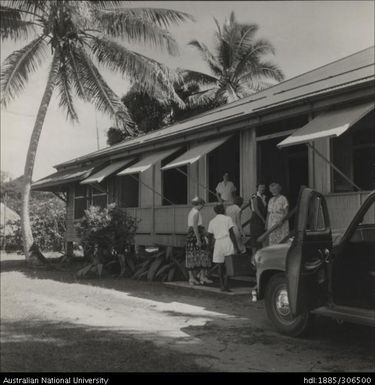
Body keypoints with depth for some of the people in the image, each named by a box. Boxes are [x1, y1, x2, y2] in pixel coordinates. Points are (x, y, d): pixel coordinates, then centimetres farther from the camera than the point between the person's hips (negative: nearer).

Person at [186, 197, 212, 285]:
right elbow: (195, 226, -19)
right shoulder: (196, 212, -11)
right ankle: (202, 276, -3)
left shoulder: (191, 212, 18)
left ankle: (191, 278, 4)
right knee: (202, 255, -3)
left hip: (190, 235, 9)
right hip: (197, 234, -9)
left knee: (191, 257, 5)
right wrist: (198, 240, -21)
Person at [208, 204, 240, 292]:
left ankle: (222, 286, 15)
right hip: (227, 242, -3)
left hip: (218, 244, 3)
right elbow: (231, 233, -4)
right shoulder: (227, 219, 4)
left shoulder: (212, 222, 15)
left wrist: (209, 246, 31)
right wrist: (236, 247, -5)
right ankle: (226, 285, -13)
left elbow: (210, 236, 16)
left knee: (221, 266, 12)